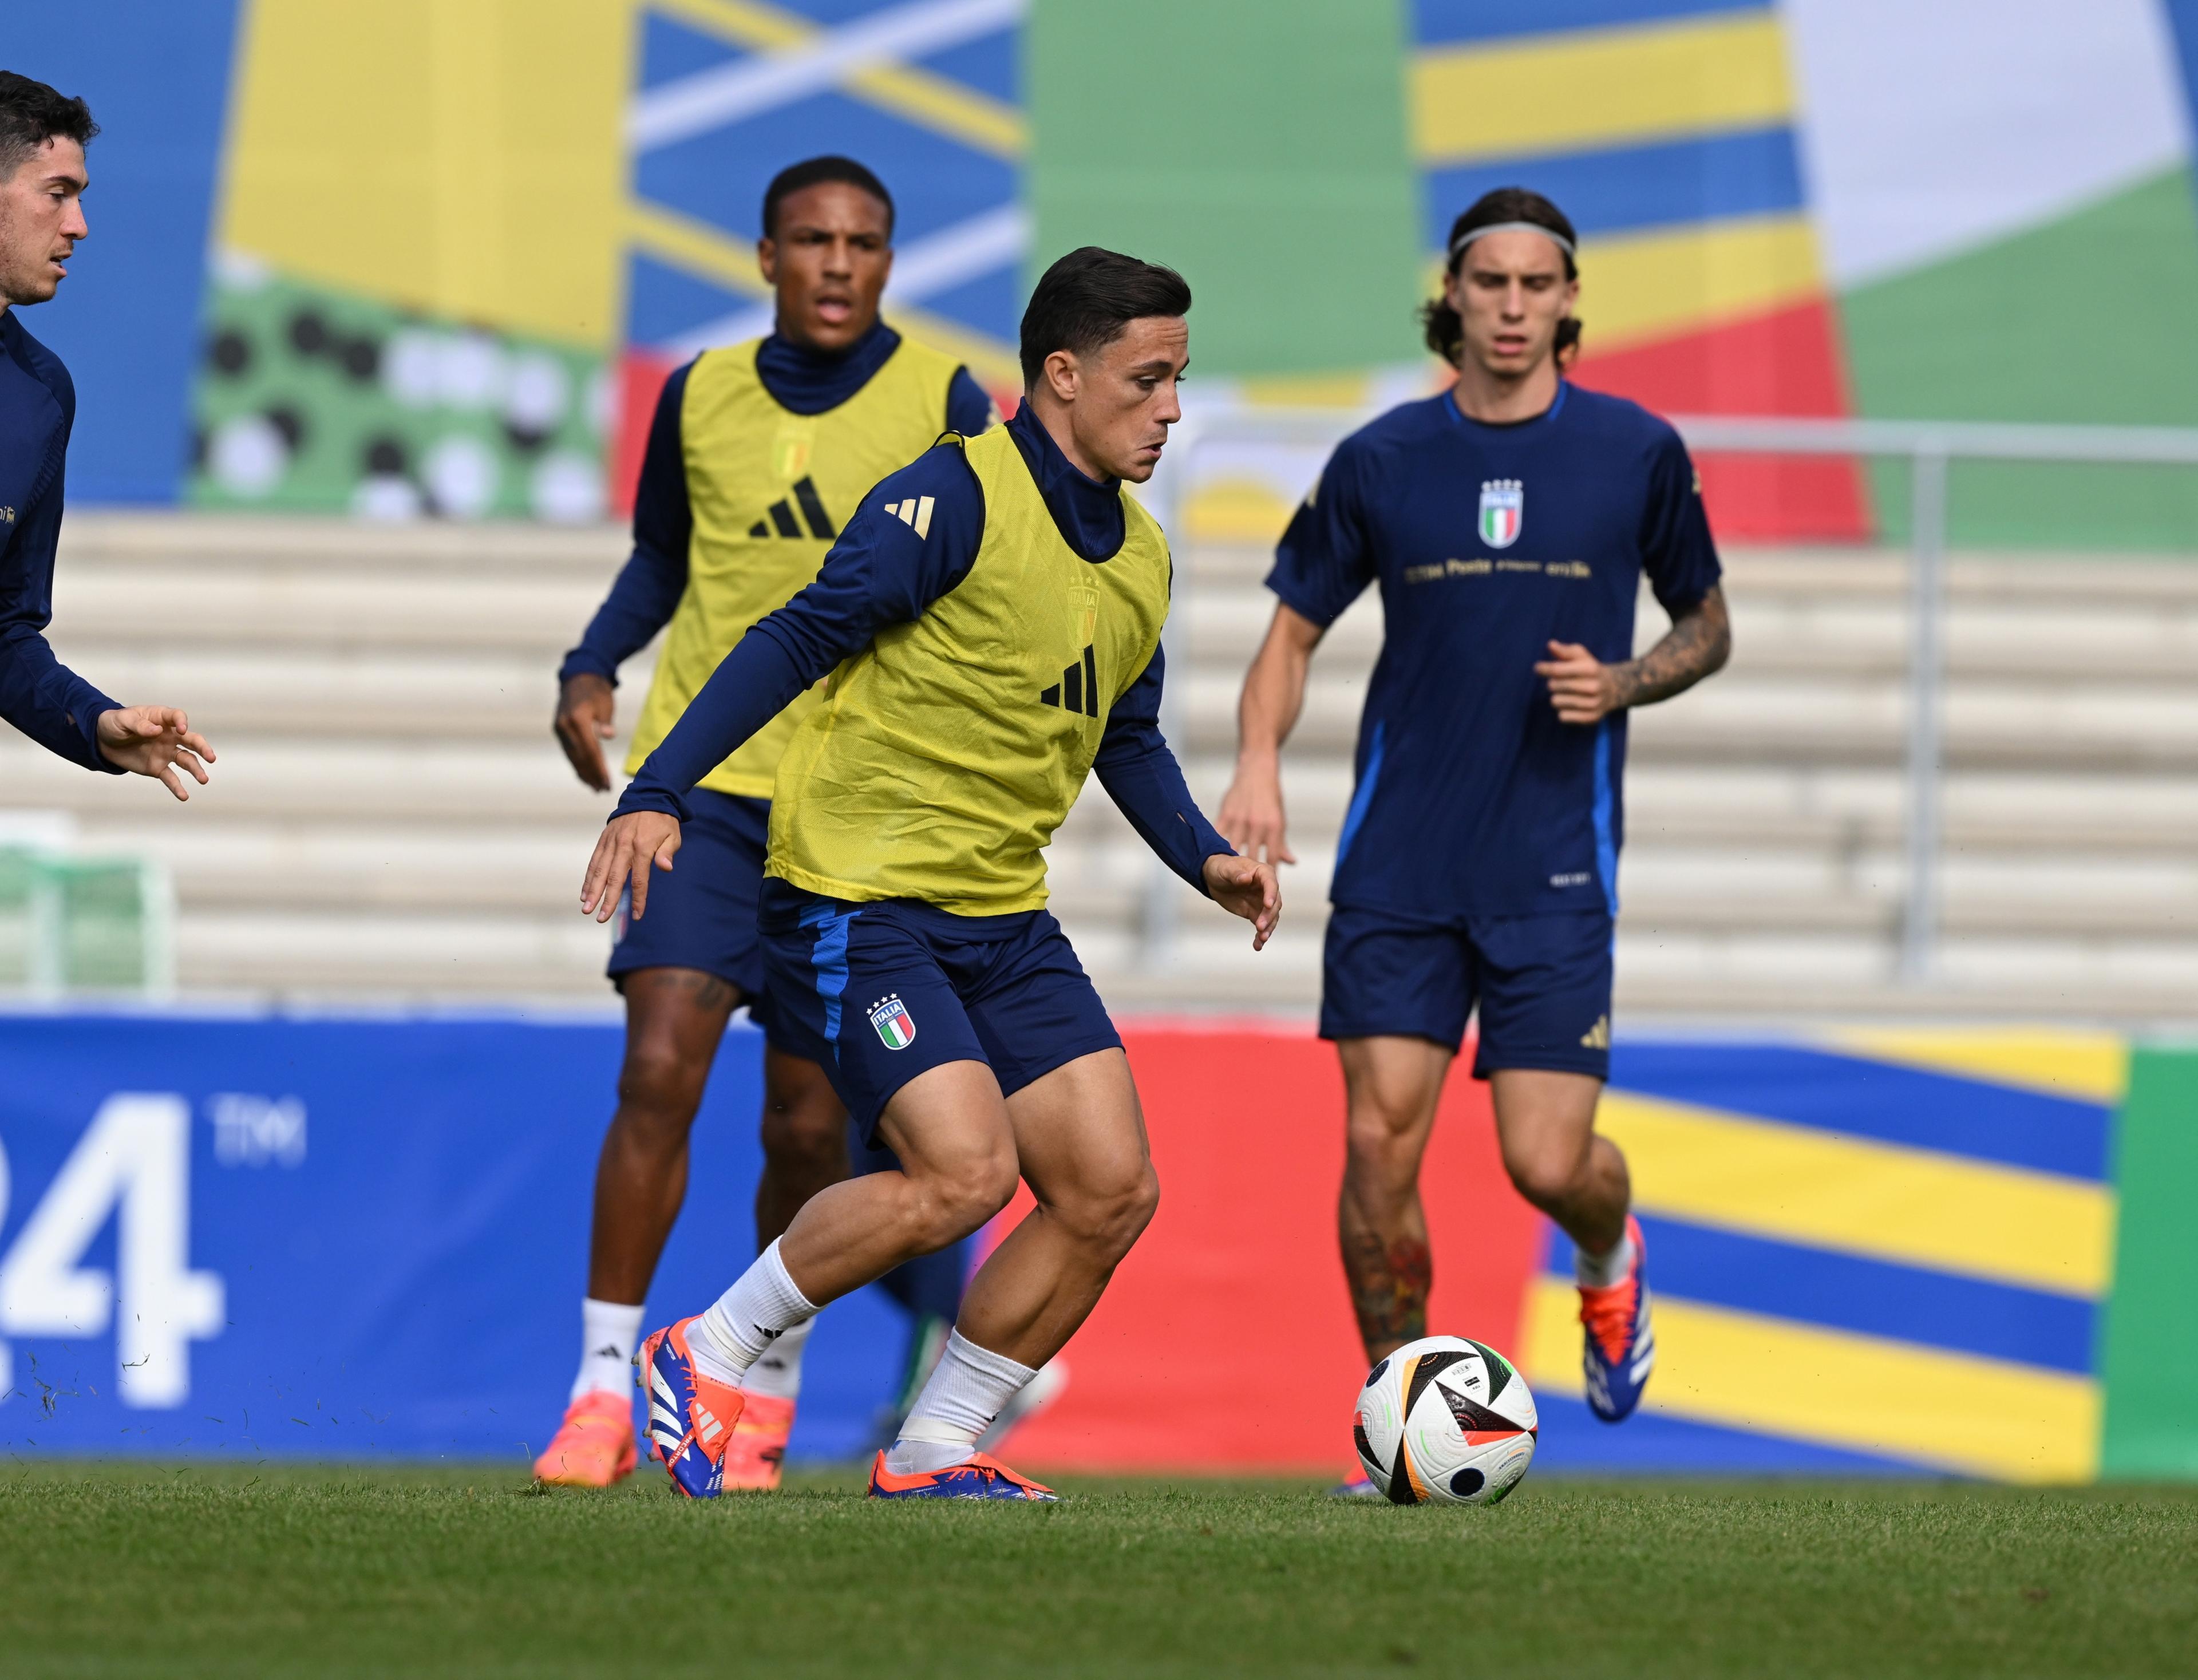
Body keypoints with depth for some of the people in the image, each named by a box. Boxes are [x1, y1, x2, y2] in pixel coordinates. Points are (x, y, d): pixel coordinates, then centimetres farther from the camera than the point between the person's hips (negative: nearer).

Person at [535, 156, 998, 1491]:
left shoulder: (944, 402, 0)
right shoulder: (703, 398, 7)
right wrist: (591, 671, 5)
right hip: (705, 781, 1)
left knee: (809, 1119, 1)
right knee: (659, 1071, -13)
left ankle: (766, 1399, 20)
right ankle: (604, 1393, -8)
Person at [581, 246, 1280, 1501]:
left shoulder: (1139, 559, 11)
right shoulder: (959, 497, -14)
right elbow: (797, 642, -16)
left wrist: (1208, 859, 9)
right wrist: (660, 795, -23)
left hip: (1005, 915, 8)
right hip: (856, 898, -8)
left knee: (1113, 1192, -2)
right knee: (967, 1170, -22)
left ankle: (936, 1453, 11)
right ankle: (707, 1357, -3)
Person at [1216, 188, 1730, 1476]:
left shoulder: (1638, 453, 2)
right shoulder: (1382, 462, 4)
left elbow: (1708, 628, 13)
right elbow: (1295, 635, 10)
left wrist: (1623, 684, -8)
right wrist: (1258, 765, -9)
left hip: (1555, 869, -1)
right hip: (1397, 863, 1)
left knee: (1548, 1164, -6)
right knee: (1380, 1141, -8)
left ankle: (1610, 1257, 31)